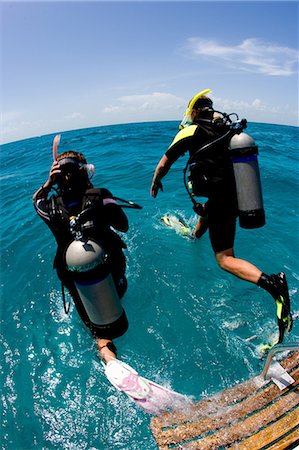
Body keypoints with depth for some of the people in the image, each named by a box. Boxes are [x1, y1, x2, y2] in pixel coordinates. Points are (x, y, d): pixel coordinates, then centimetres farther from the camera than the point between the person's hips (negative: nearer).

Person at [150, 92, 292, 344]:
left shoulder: (190, 132, -8)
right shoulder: (227, 129, 7)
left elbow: (164, 164, 0)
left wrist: (155, 183, 17)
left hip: (221, 200, -8)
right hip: (237, 194, 8)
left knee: (225, 259, -4)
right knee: (206, 209, 38)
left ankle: (271, 283, -23)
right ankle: (195, 235, 66)